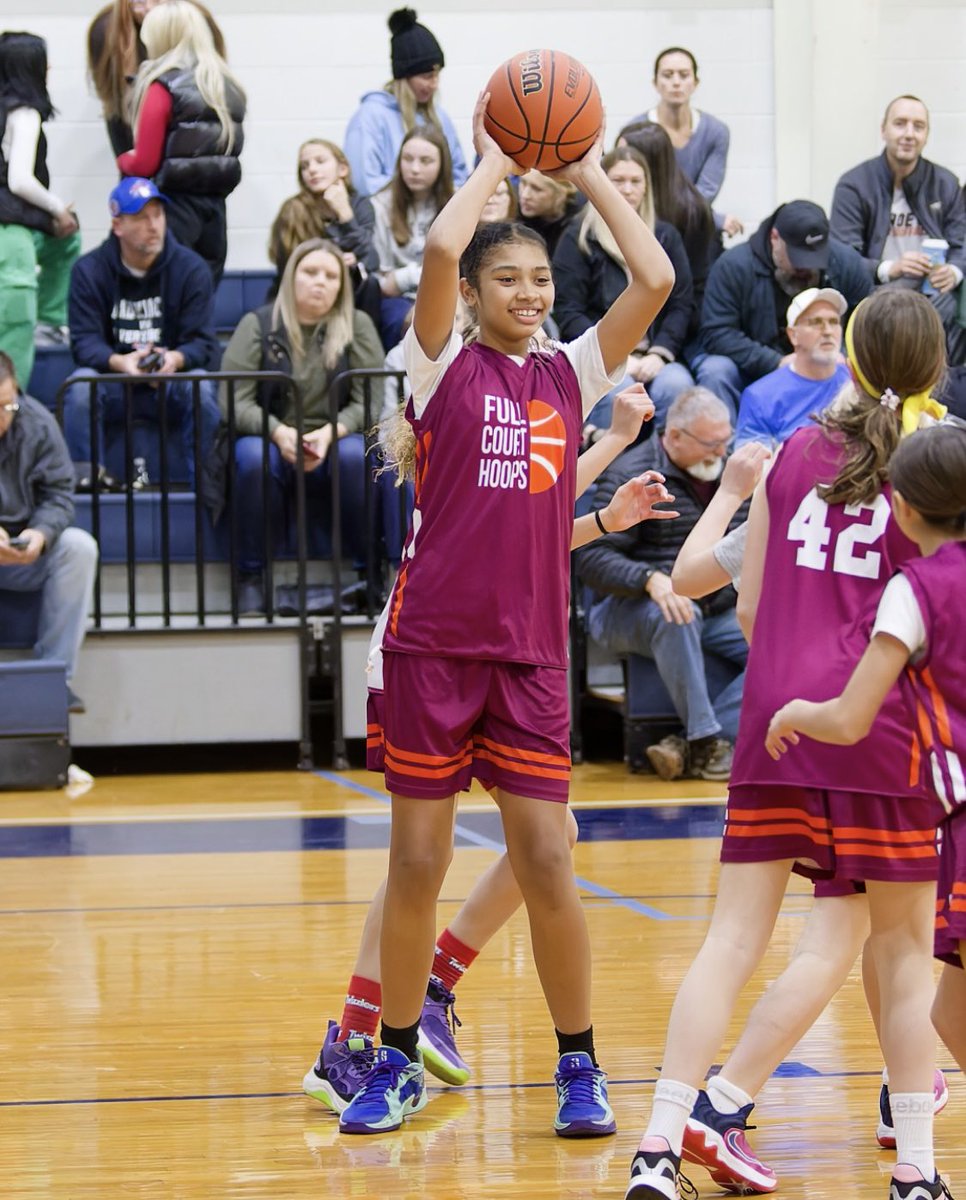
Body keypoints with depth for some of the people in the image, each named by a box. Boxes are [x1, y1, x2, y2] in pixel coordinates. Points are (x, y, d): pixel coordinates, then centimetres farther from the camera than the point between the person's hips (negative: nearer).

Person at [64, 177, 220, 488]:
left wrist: (177, 359, -32)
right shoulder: (88, 270, -3)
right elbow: (84, 342, -11)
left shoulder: (191, 268, -2)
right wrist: (119, 362, -33)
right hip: (113, 386, 0)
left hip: (171, 384, 0)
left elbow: (202, 343, -8)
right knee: (81, 385, -31)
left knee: (200, 386, -31)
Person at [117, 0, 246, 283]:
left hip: (176, 207, -6)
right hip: (215, 207, 6)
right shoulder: (228, 88, 9)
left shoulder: (163, 87, -10)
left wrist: (123, 161, 9)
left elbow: (144, 164, -11)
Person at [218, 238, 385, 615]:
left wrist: (331, 432, -22)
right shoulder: (257, 325, 3)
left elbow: (370, 400, -3)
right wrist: (279, 433, -24)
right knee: (253, 456, -35)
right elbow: (233, 401, -7)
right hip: (272, 441, -1)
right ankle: (251, 577, -23)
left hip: (334, 443, 1)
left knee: (356, 455, -33)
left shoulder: (357, 325, 6)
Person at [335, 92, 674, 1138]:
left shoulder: (569, 377, 10)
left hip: (531, 652, 2)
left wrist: (590, 176, 5)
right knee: (416, 865, 3)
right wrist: (493, 164, -3)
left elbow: (654, 280, 0)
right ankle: (398, 1063, 16)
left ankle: (579, 1066, 12)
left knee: (546, 864, 0)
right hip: (432, 645, -2)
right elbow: (440, 249, -17)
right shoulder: (443, 365, 1)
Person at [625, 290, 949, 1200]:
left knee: (733, 936, 2)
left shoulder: (796, 454, 12)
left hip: (776, 715, 3)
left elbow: (749, 609, 15)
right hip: (880, 716, -3)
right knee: (904, 947, 8)